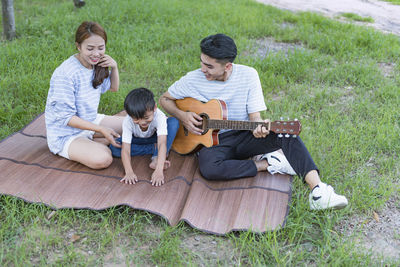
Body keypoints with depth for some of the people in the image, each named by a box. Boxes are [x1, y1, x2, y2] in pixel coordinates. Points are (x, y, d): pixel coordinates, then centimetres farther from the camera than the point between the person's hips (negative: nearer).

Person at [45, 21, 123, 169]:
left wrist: (114, 67, -6)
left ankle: (90, 141, 2)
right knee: (102, 159, -32)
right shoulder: (65, 74, -27)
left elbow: (113, 88, 15)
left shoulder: (96, 63, -4)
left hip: (90, 121, 8)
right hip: (65, 134, -8)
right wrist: (101, 129, -24)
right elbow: (66, 117, -23)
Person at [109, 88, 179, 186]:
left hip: (154, 137, -1)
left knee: (174, 122, -30)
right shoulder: (127, 121, -33)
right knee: (114, 148, -26)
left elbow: (162, 143, -46)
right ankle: (155, 149, -16)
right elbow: (125, 149, -36)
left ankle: (156, 159, -29)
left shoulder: (159, 116, -37)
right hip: (137, 140, 2)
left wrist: (159, 170, -57)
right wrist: (129, 172, -51)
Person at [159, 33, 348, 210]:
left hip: (244, 136, 1)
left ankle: (318, 190, -38)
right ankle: (267, 163, -18)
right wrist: (182, 116, -13)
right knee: (209, 168, -37)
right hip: (213, 141, 0)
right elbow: (165, 99, 7)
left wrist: (259, 126, -30)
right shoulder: (193, 80, -6)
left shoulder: (248, 75, -6)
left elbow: (254, 115, -5)